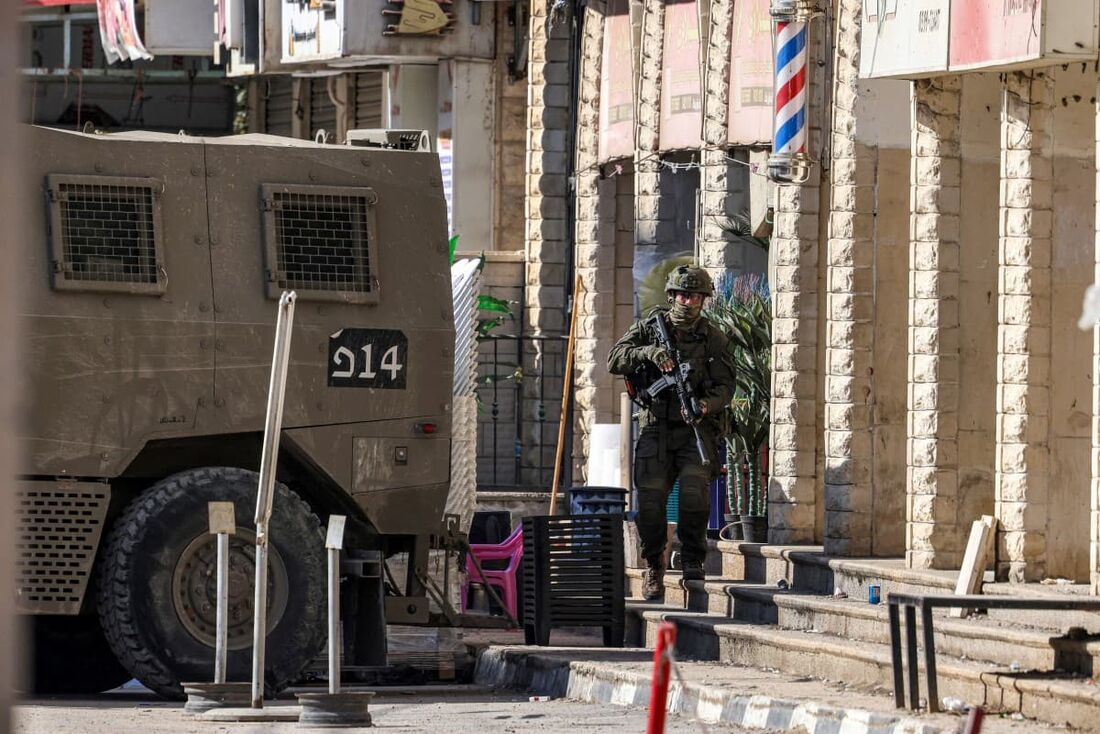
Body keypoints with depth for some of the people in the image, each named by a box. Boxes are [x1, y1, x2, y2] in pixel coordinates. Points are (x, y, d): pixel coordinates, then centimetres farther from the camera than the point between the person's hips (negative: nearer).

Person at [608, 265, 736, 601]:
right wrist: (648, 352, -20)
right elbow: (615, 360, -2)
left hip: (697, 427, -1)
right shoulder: (649, 327, 6)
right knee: (650, 495, -10)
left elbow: (725, 385, -3)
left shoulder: (714, 338, 4)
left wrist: (707, 405, -24)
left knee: (695, 486, -24)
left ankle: (692, 561, -9)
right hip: (656, 426, 1)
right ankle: (653, 566, 10)